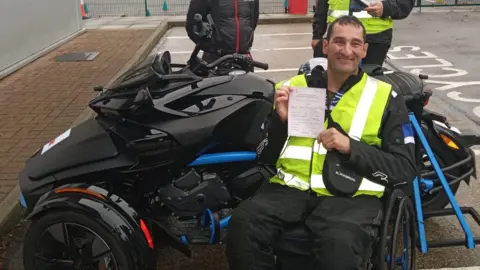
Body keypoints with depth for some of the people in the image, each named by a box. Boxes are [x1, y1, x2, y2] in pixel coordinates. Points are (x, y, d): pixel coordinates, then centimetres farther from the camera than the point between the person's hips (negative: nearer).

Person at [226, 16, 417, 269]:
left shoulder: (385, 97, 10)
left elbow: (406, 169, 4)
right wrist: (280, 120, -5)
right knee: (243, 225, -28)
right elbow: (265, 158, 15)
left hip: (350, 194, -2)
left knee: (340, 245, -35)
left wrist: (350, 147, -11)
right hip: (291, 187, 2)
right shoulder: (293, 86, 16)